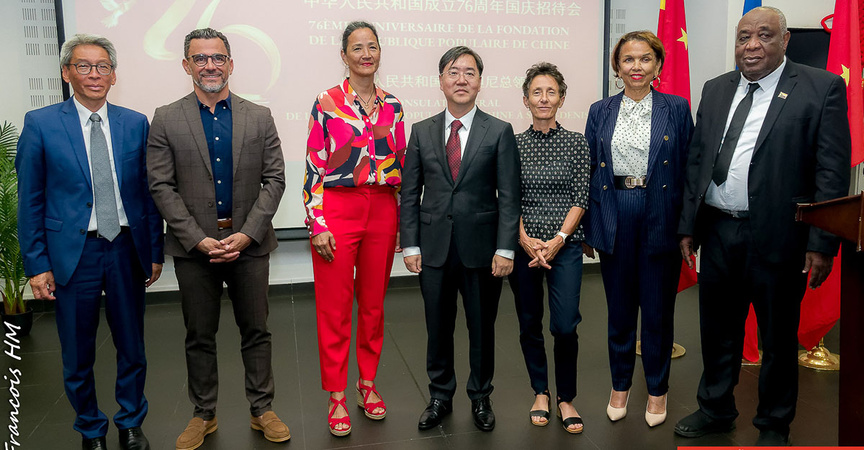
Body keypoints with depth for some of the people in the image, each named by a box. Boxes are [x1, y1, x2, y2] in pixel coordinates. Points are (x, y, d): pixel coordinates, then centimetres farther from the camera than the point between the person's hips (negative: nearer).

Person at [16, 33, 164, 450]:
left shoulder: (136, 124, 4)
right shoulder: (40, 124, -2)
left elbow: (148, 192, 6)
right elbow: (30, 201, -1)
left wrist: (155, 251, 4)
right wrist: (36, 265, -5)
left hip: (126, 251, 2)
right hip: (72, 255, -1)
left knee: (132, 350, 14)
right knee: (77, 358, 12)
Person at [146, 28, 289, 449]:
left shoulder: (259, 117, 4)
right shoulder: (166, 119, 2)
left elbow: (274, 178, 0)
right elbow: (162, 187, -3)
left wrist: (247, 234, -11)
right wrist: (199, 239, -12)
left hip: (248, 241, 1)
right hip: (193, 245, 0)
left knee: (256, 331, 9)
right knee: (199, 336, 11)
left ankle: (262, 410, 25)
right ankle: (203, 414, 28)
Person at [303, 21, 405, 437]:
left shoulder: (392, 105, 8)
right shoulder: (327, 102, -3)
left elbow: (400, 164, 13)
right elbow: (313, 168, -5)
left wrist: (401, 218, 10)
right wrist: (317, 225, -10)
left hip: (382, 211, 4)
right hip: (337, 211, -3)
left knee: (373, 303, 12)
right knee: (334, 308, 3)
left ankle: (368, 383, 29)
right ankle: (336, 395, 18)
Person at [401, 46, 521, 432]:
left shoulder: (499, 132, 1)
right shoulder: (422, 132, 6)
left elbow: (509, 196, -3)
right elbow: (410, 193, 6)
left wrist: (505, 249, -10)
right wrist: (410, 246, 0)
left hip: (481, 249, -1)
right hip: (434, 249, 2)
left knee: (482, 328, 11)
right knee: (438, 328, 11)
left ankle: (480, 398, 30)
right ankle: (440, 397, 30)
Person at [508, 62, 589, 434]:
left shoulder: (576, 143, 2)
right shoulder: (513, 144, 4)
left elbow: (581, 197, -1)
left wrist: (557, 240, -11)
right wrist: (526, 241, -11)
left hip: (565, 245, -1)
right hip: (523, 246, 1)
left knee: (565, 325, -6)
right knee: (529, 324, 10)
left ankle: (566, 399, 16)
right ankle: (540, 393, 29)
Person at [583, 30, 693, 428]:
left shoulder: (677, 109, 2)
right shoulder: (600, 112, 6)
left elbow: (688, 170, 3)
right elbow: (589, 171, 8)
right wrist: (588, 228, 4)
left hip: (660, 219, -1)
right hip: (614, 219, 1)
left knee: (658, 309, 7)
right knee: (619, 308, 12)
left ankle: (657, 390, 27)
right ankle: (620, 385, 30)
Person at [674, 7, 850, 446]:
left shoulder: (822, 88, -5)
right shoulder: (716, 89, 9)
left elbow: (832, 172, -9)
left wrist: (822, 243, -13)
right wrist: (688, 225, 7)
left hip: (777, 236, -4)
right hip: (719, 232, 5)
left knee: (778, 339, 11)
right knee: (717, 330, 18)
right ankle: (715, 410, 38)